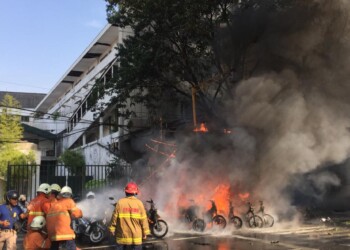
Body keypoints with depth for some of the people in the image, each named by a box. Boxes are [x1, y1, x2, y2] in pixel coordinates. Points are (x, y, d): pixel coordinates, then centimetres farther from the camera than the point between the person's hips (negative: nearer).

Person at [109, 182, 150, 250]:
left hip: (123, 236, 1)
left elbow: (115, 217, -2)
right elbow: (143, 219, -5)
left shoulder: (120, 202, -6)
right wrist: (145, 232, 4)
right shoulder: (139, 203, -7)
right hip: (136, 236, 0)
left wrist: (112, 229, 9)